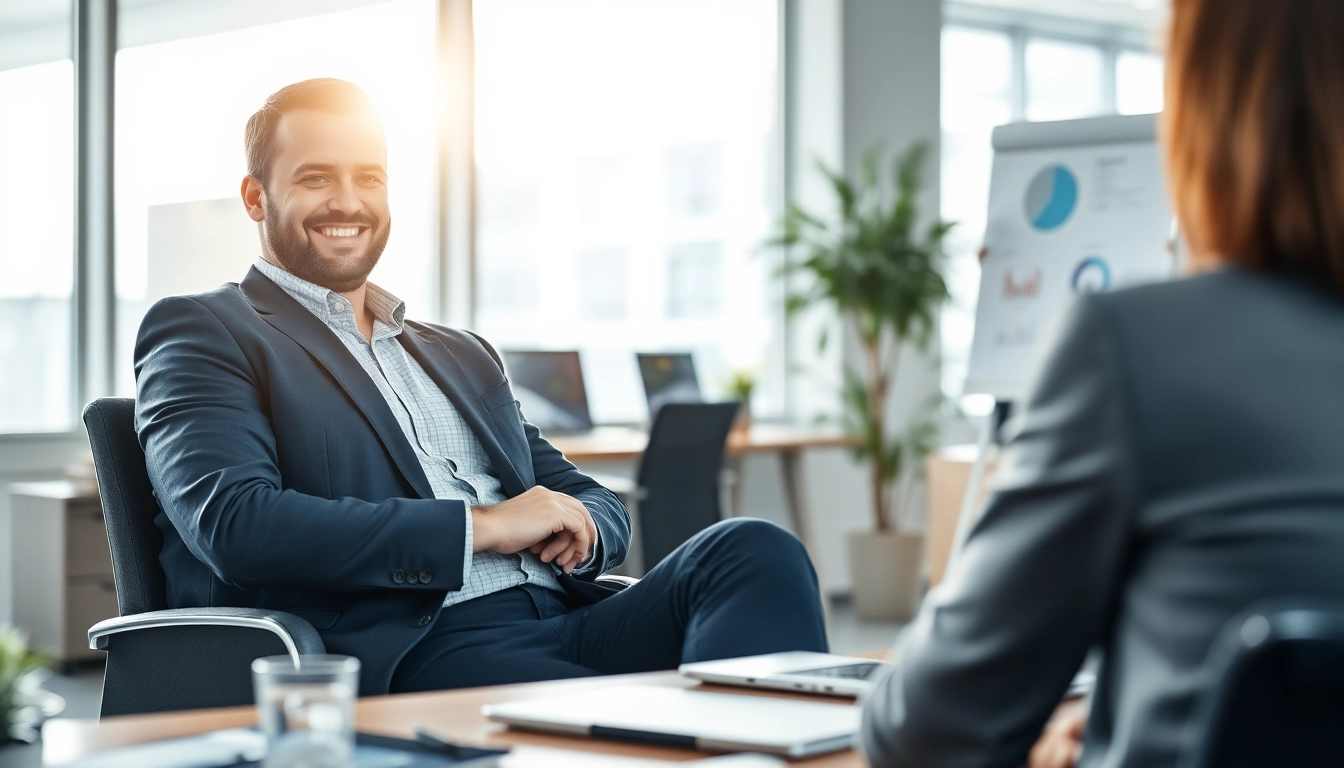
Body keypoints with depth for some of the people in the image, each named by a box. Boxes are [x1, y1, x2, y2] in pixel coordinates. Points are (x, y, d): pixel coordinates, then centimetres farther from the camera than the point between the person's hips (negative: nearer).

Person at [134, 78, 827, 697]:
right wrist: (482, 526, -10)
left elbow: (596, 503, 27)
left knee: (754, 550, -25)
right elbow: (232, 523, -10)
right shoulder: (199, 333, 9)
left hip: (561, 622, 7)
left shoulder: (461, 355, 29)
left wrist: (576, 526, 0)